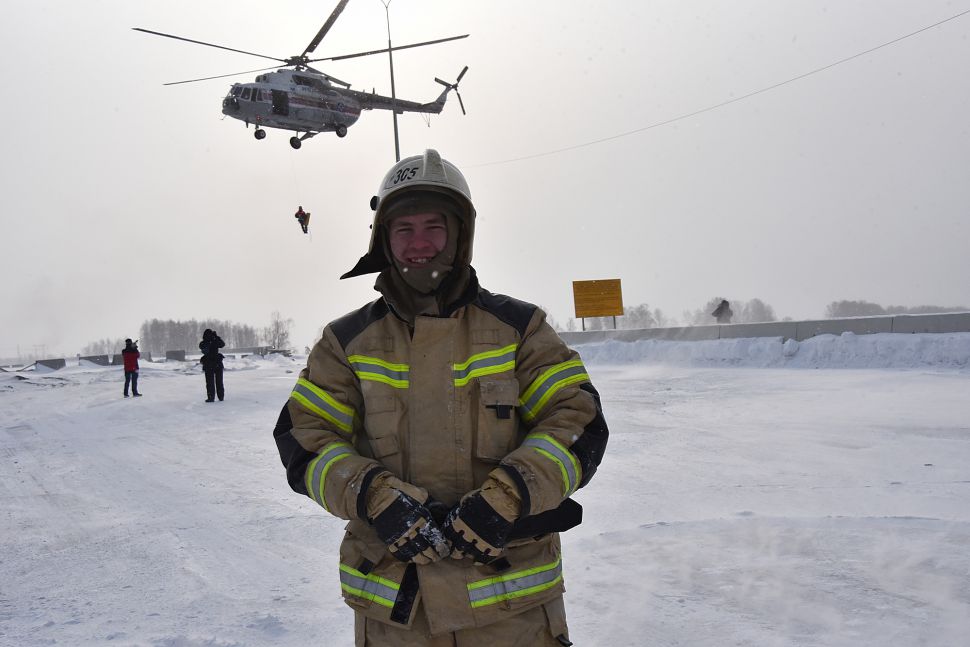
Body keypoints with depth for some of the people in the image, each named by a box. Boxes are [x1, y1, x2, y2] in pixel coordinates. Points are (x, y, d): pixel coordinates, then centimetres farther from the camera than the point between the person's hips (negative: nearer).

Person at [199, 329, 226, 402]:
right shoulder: (215, 342, -7)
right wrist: (217, 337, 5)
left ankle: (211, 397, -2)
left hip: (208, 365, 0)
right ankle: (221, 397, 13)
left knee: (210, 382, 4)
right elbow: (223, 344, 1)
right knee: (219, 381, 9)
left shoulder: (202, 344, -4)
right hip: (218, 363, 0)